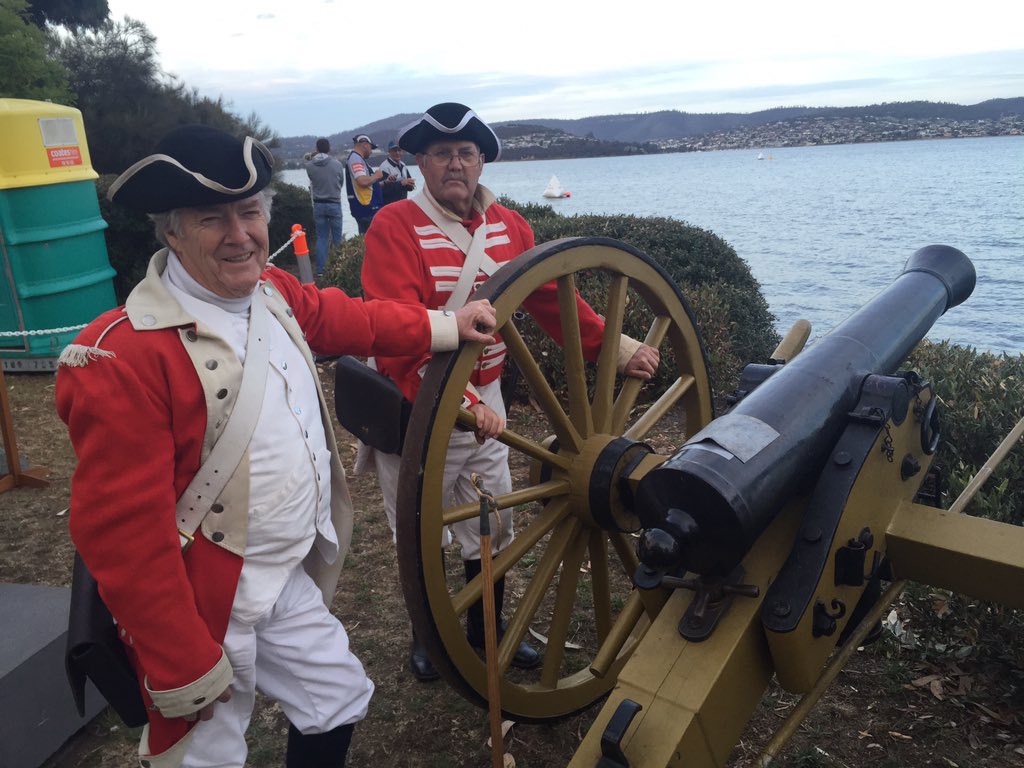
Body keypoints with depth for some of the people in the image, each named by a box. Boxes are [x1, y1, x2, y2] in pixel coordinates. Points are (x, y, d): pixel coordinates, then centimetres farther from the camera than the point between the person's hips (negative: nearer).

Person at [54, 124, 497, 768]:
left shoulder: (273, 291, -2)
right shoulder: (123, 355, -25)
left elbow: (348, 319, 18)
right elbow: (124, 533, -24)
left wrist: (449, 326, 22)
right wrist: (185, 667, -18)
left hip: (289, 581, 7)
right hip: (204, 605, -7)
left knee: (340, 705, 22)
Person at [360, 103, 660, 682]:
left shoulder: (510, 227, 3)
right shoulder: (394, 227, -15)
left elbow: (554, 300, 4)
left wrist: (617, 347, -7)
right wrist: (460, 403, -36)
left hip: (486, 401, 5)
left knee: (492, 528, 17)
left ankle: (486, 631, 41)